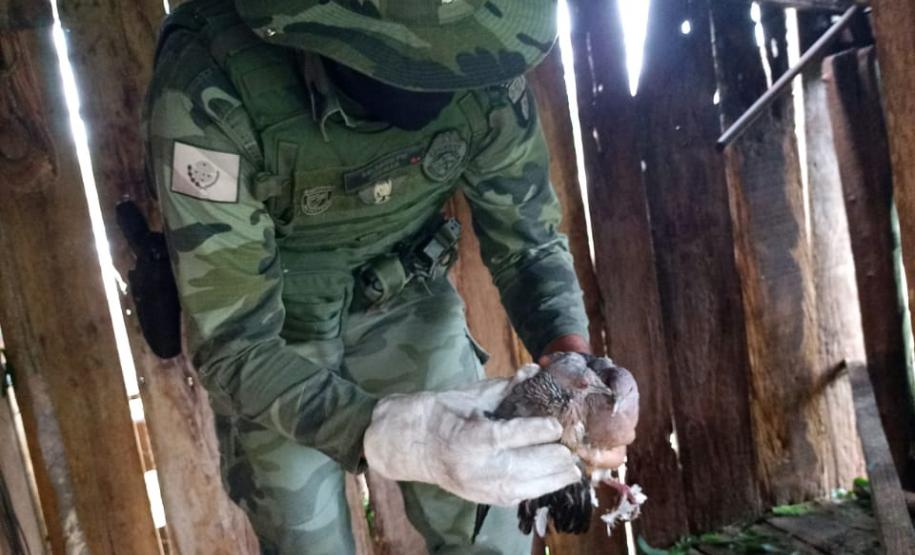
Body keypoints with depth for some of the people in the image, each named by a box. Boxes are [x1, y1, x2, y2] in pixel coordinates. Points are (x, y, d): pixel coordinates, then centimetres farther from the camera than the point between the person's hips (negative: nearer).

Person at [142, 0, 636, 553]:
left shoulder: (485, 74, -23)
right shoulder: (211, 89, -34)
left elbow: (528, 243, -10)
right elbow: (232, 345, -31)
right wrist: (377, 433, -49)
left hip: (403, 296, 2)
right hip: (272, 331, -2)